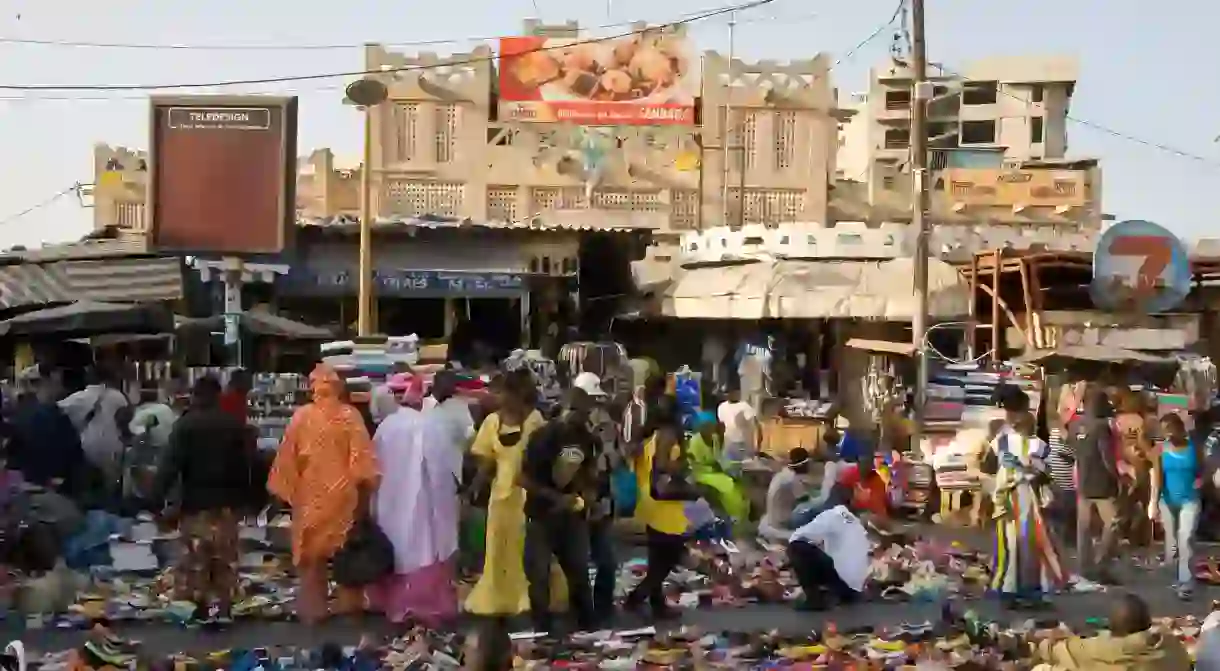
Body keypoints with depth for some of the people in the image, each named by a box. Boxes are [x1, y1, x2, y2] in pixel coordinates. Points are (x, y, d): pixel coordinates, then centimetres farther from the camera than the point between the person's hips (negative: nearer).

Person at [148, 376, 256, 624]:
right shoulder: (235, 425, 5)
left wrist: (156, 497, -12)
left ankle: (200, 609, 4)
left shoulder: (185, 425, -6)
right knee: (226, 556, 8)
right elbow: (247, 465, 9)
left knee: (196, 556, 3)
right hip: (228, 500, 3)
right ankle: (224, 609, 7)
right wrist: (245, 498, 16)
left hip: (196, 501, -3)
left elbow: (170, 464, -13)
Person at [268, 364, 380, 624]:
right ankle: (349, 604, 20)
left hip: (310, 494, 0)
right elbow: (361, 456, -9)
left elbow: (287, 457, -1)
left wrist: (287, 488, 8)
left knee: (312, 552, 9)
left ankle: (313, 608, 13)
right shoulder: (350, 415, -7)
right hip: (342, 492, 0)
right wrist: (364, 486, 0)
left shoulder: (301, 416, -5)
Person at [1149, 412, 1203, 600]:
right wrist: (1154, 503, -20)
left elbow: (1202, 471, 12)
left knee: (1186, 539, -11)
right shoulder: (1160, 450, -6)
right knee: (1171, 541, 9)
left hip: (1190, 500, -1)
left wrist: (1200, 480, -8)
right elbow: (1157, 478, -12)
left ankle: (1185, 583, -11)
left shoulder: (1194, 447, -4)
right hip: (1168, 501, 1)